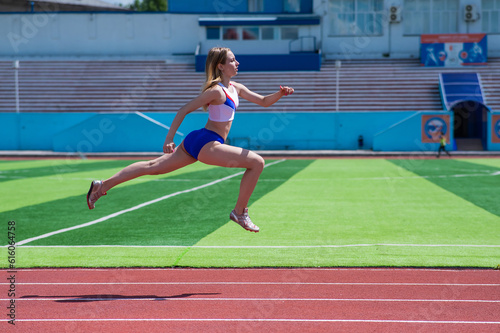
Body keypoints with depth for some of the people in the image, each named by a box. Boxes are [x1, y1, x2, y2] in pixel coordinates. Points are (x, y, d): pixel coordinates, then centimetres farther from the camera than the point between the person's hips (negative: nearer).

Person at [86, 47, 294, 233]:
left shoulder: (236, 88, 14)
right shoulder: (217, 91, -14)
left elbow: (264, 101, 21)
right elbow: (184, 110, -12)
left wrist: (280, 94, 1)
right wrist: (169, 139, -15)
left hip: (197, 142, 10)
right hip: (206, 143, -10)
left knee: (154, 167, 13)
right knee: (257, 163, -10)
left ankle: (103, 185, 14)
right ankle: (240, 213, -2)